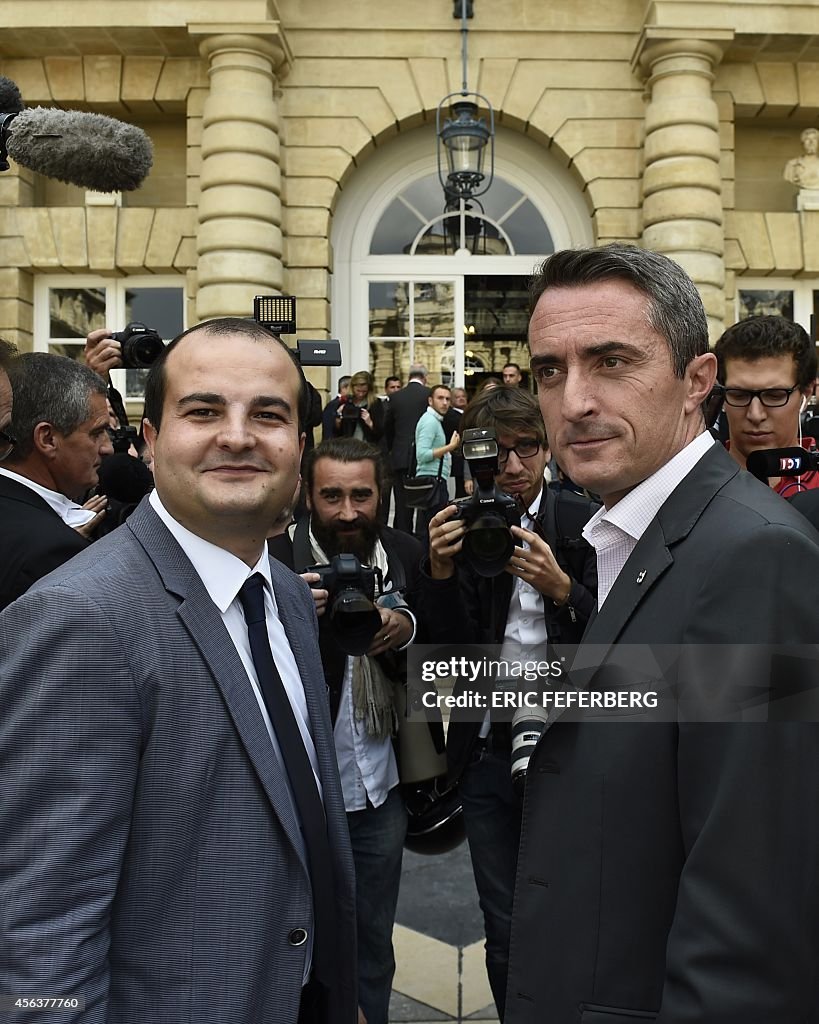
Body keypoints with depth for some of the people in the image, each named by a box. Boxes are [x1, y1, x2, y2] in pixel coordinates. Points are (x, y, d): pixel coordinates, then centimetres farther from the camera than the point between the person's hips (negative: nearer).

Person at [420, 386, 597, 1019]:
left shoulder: (585, 524, -4)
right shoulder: (458, 528, -1)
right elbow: (455, 650, -7)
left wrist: (562, 589, -24)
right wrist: (441, 575, -22)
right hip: (488, 749, 1)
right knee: (504, 931, 14)